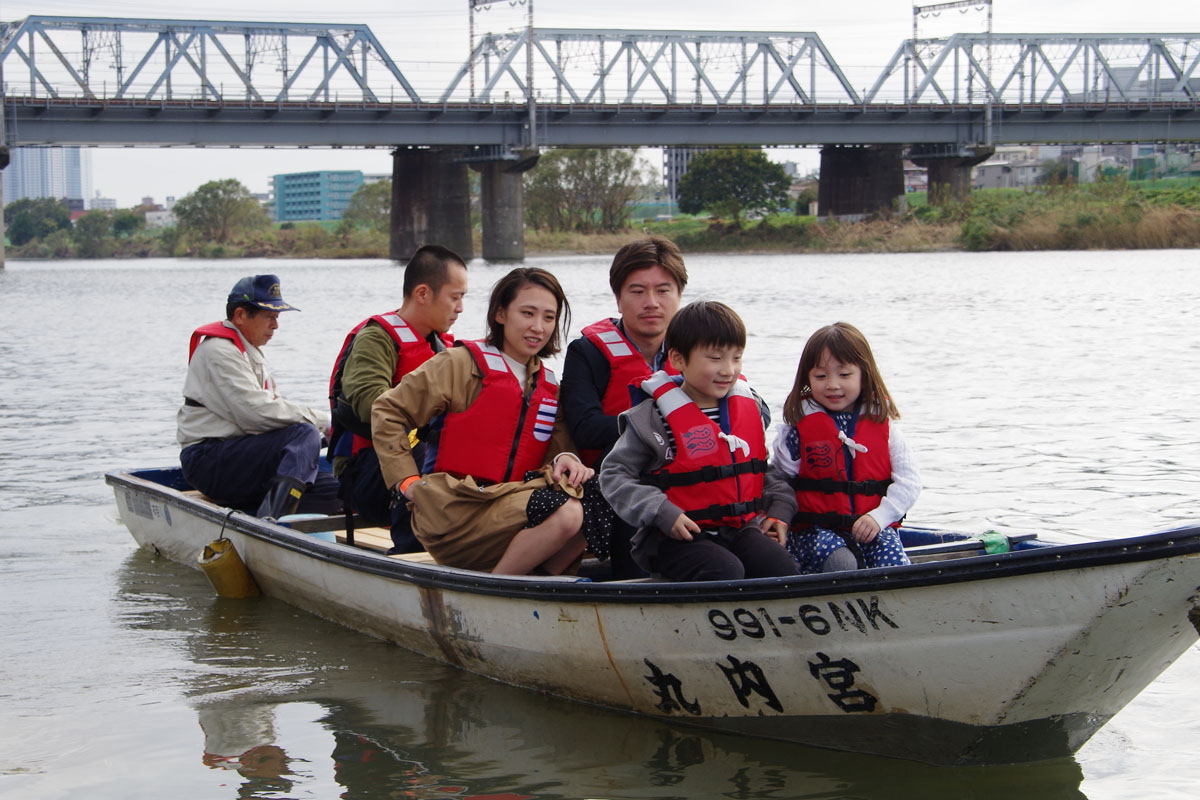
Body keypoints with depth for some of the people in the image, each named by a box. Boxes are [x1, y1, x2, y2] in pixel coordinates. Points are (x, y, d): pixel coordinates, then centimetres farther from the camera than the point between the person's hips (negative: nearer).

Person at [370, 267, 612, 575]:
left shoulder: (549, 387, 19)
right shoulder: (462, 364, 0)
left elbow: (558, 447, 14)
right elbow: (387, 411, 0)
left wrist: (564, 459, -11)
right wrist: (408, 481, -7)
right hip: (452, 512, -6)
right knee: (566, 513, -29)